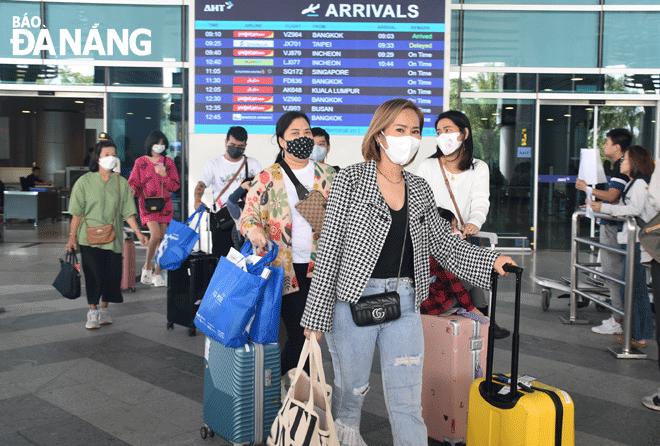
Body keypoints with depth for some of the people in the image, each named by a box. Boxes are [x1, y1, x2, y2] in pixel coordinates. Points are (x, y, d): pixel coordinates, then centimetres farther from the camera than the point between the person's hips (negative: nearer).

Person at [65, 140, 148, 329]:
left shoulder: (121, 183, 7)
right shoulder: (85, 181, 2)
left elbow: (128, 212, 6)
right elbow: (77, 213, 2)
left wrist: (138, 233, -3)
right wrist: (72, 237, -2)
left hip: (113, 237, 2)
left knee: (112, 274, 2)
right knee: (93, 275, -4)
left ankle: (104, 309, 22)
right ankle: (92, 312, 9)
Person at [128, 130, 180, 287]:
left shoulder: (168, 162, 11)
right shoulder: (140, 162, 7)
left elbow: (175, 186, 8)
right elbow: (133, 183, 8)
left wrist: (164, 176, -9)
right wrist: (132, 191, -14)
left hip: (164, 204, 3)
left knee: (162, 238, 1)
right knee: (155, 234, -20)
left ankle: (157, 273, 11)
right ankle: (147, 267, 0)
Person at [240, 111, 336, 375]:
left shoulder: (328, 175, 10)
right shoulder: (267, 179, 2)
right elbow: (248, 215, 0)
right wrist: (253, 230, -23)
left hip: (319, 266, 3)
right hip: (284, 266, -3)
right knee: (298, 331, -7)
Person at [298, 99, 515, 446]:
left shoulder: (420, 190, 9)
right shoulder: (351, 180, -5)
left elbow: (444, 244, 13)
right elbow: (329, 249, -7)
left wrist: (491, 261, -2)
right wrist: (316, 314, -9)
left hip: (405, 303, 3)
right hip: (354, 301, -3)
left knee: (407, 402, 5)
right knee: (351, 387, 14)